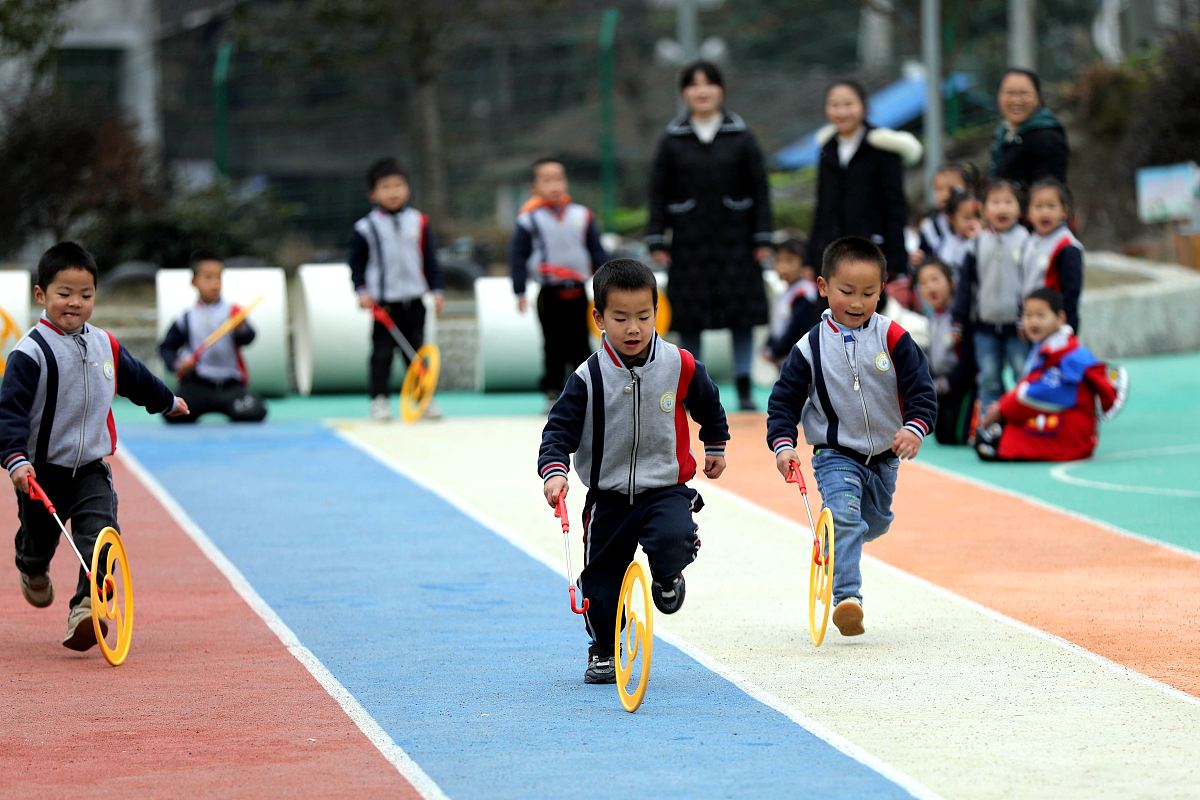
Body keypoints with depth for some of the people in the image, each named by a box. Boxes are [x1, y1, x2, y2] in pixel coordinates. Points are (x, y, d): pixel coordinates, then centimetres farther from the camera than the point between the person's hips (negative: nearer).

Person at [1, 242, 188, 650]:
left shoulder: (105, 344, 2)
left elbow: (136, 378, 23)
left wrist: (168, 400, 40)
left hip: (92, 468, 3)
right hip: (42, 471, -3)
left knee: (100, 535, -19)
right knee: (39, 537, 16)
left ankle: (85, 609, -25)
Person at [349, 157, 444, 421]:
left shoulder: (418, 222, 4)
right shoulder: (366, 228, -3)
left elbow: (430, 259, 8)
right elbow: (356, 262, 3)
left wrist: (436, 290, 4)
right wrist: (362, 290, -7)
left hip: (413, 299, 2)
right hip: (383, 301, -2)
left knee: (417, 350, 8)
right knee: (382, 352, -2)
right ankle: (379, 399, 5)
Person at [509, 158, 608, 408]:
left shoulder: (581, 216, 6)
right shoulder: (529, 219, -3)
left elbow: (597, 252, 10)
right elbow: (517, 255, -2)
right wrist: (520, 292, -7)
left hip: (577, 291, 2)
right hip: (549, 293, -2)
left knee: (580, 344, 4)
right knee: (554, 345, 2)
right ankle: (552, 390, 11)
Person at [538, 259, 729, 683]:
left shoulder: (680, 366, -7)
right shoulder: (589, 377, -11)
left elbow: (708, 405, 13)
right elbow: (560, 429, -11)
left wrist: (715, 447, 27)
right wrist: (553, 470, -28)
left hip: (666, 487, -1)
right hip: (607, 496, 1)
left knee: (674, 540, -29)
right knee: (601, 580, 6)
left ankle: (667, 578, 7)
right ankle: (603, 651, 30)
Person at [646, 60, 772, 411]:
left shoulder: (740, 136, 1)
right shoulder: (672, 140, 2)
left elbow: (759, 187, 2)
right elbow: (658, 192, 4)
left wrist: (762, 238, -2)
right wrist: (657, 241, -2)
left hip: (734, 238, 0)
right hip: (689, 243, 0)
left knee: (741, 315, 1)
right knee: (689, 321, 2)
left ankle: (744, 389, 9)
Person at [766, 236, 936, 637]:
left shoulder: (893, 339, -10)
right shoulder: (811, 348, -10)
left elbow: (921, 389, -10)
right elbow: (784, 400, -4)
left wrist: (914, 427, -29)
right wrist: (783, 445, -19)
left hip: (884, 457, 3)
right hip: (835, 455, -3)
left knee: (873, 525, 21)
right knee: (844, 517, -26)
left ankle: (837, 555, 53)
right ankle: (846, 598, -34)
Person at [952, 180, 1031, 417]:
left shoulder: (1025, 240, -4)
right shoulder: (978, 244, 5)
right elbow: (965, 283, 8)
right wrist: (958, 320, 5)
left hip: (1016, 324, -3)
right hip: (985, 326, 3)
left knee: (1024, 377, 0)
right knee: (989, 380, 7)